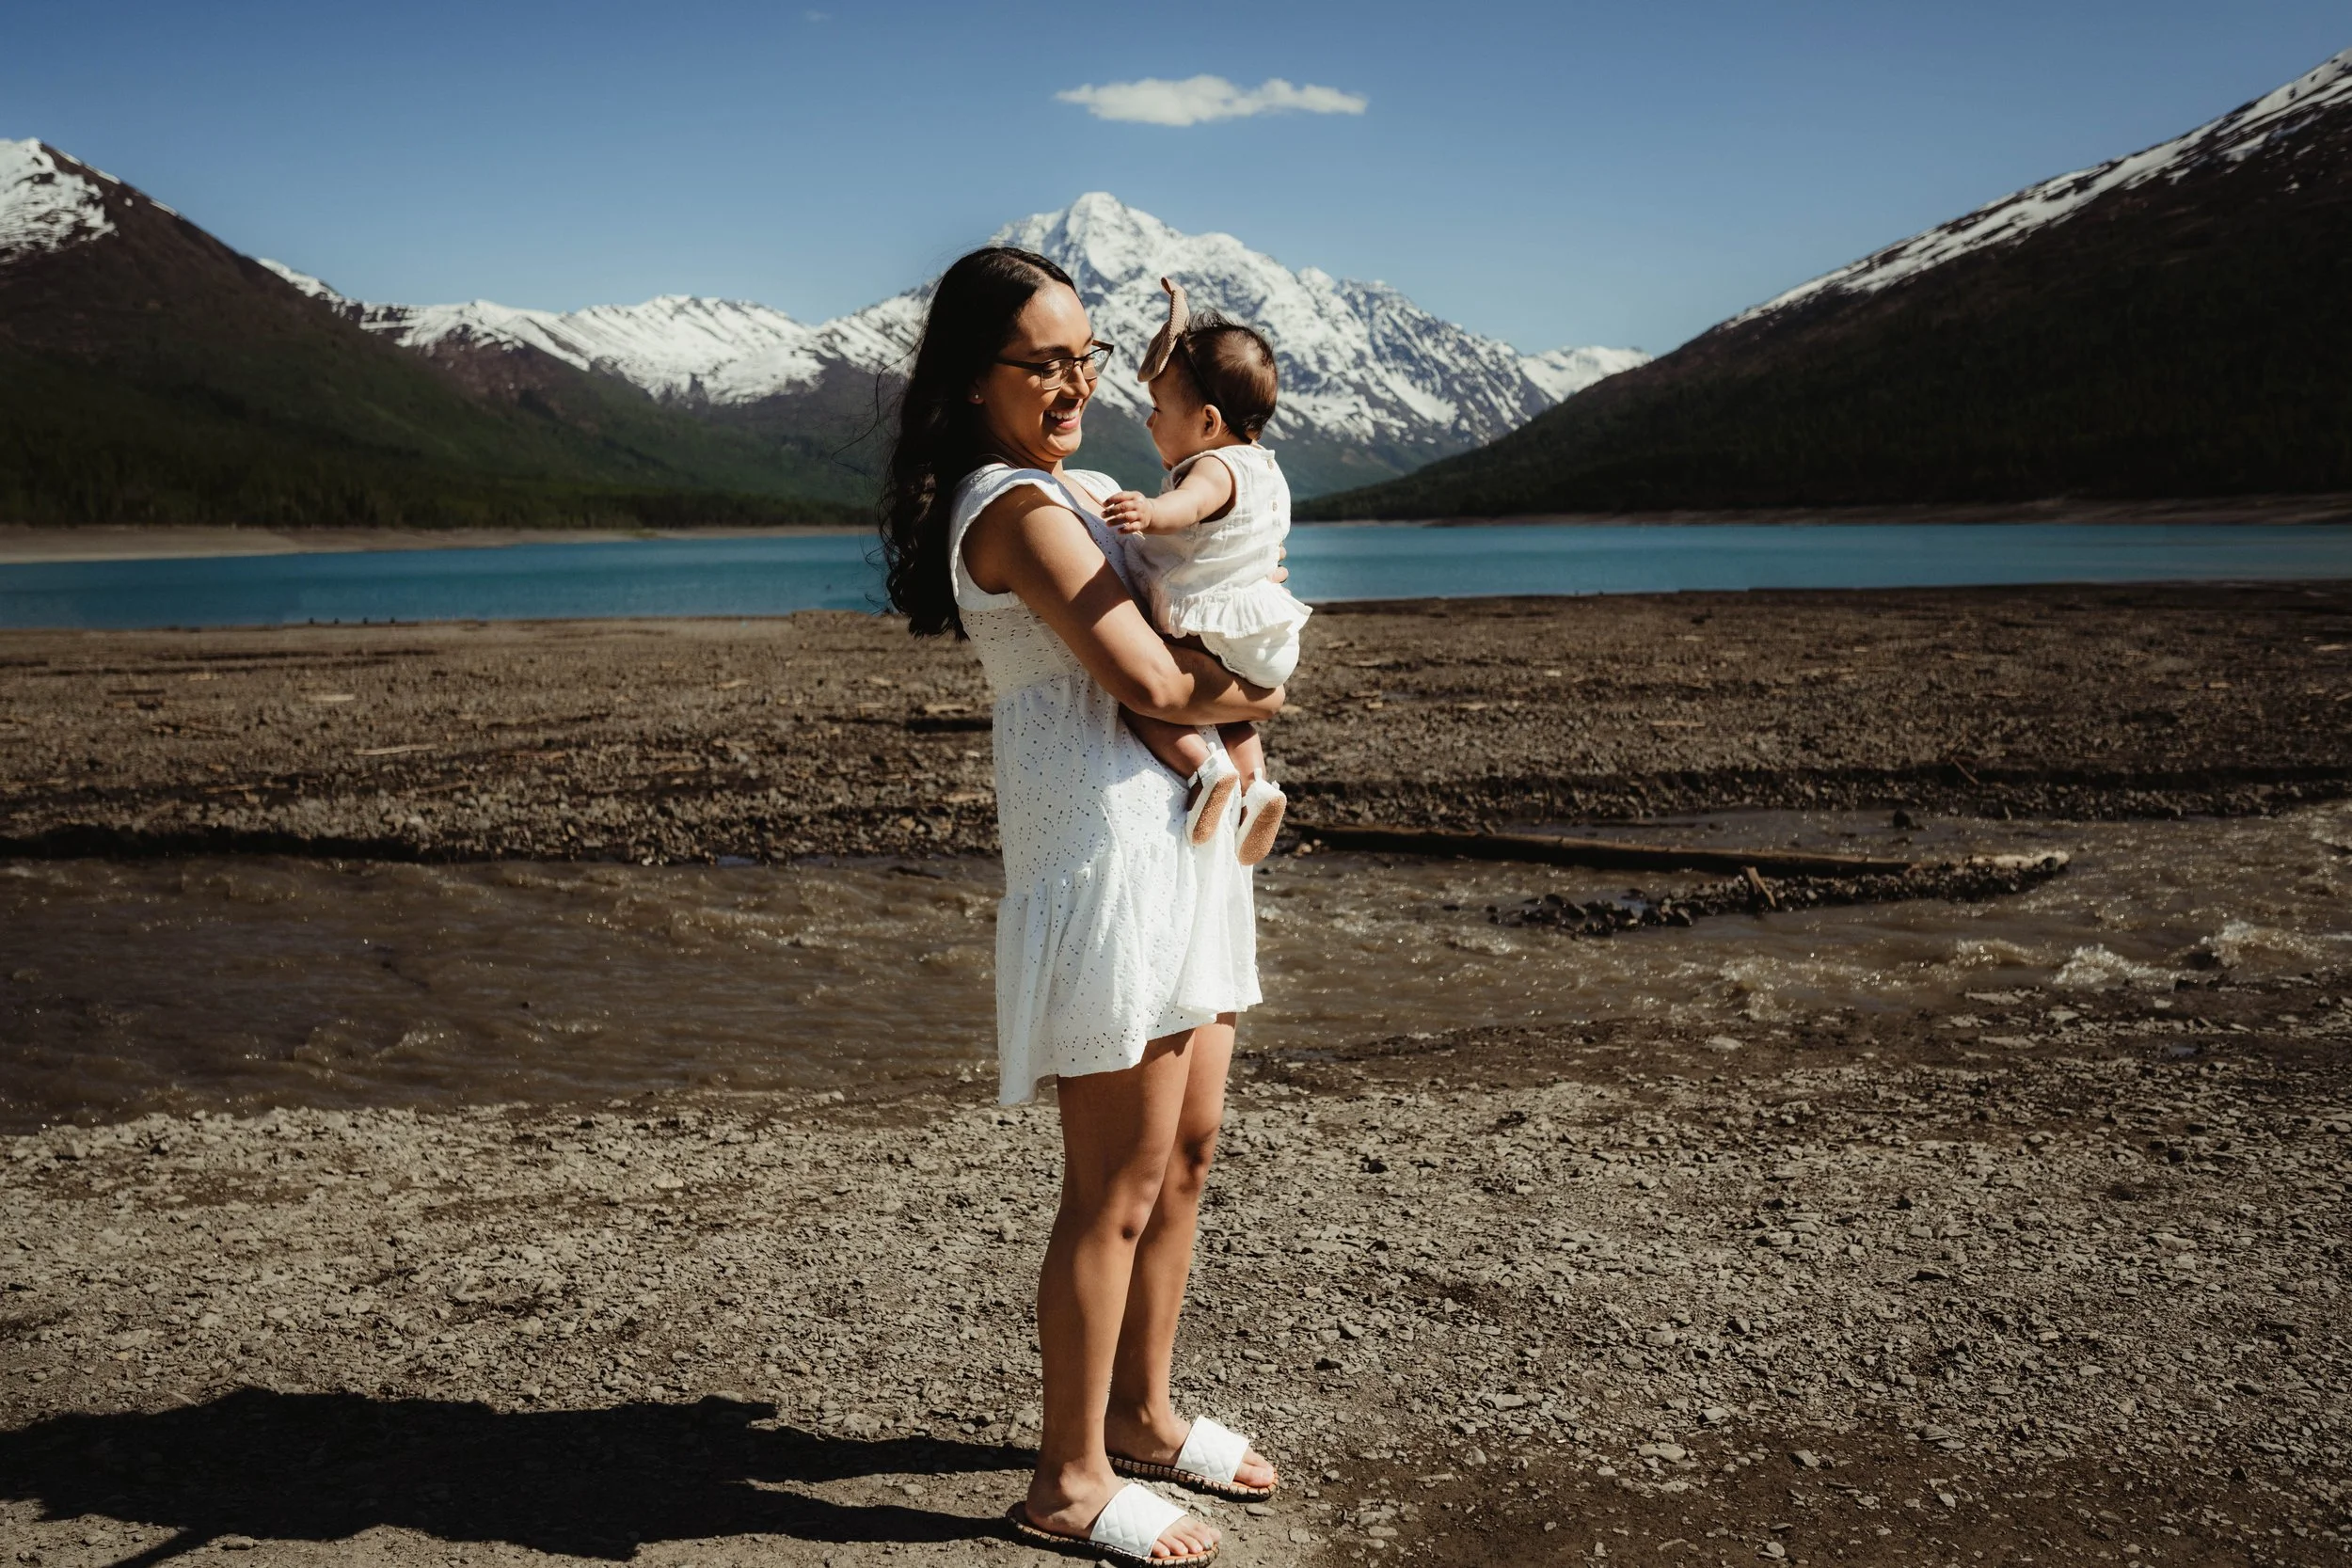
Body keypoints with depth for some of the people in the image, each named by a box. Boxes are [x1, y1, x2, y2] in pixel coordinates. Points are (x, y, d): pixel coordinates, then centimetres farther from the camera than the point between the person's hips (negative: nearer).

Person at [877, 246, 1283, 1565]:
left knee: (1188, 1149, 16)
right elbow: (1150, 684, -19)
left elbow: (1205, 653, 22)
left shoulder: (1081, 489, 17)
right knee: (1120, 1185, -2)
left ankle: (1143, 1416, 32)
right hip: (1105, 850, -10)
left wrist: (1219, 672, 0)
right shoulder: (1018, 506, -14)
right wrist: (1247, 697, 0)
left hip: (1177, 835, 10)